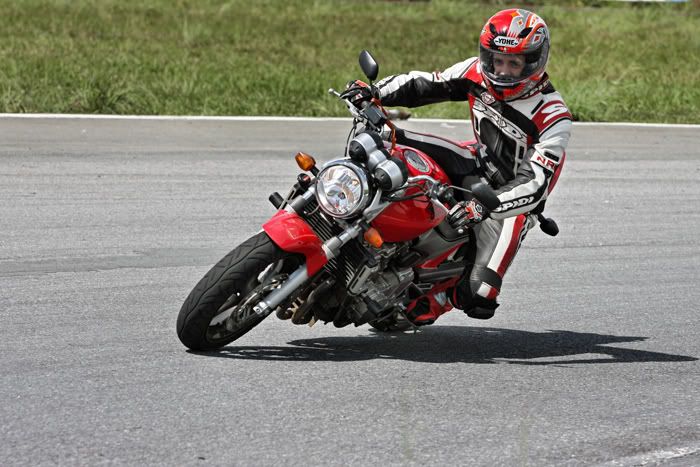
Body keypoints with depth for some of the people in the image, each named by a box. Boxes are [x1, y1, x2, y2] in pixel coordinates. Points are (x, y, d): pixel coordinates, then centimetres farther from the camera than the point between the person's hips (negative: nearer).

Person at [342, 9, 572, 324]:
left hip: (511, 192, -6)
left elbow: (536, 183, -33)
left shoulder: (553, 118, -26)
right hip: (478, 163, 6)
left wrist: (484, 205, -47)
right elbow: (424, 86, 1)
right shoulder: (478, 72, -9)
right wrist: (375, 91, -17)